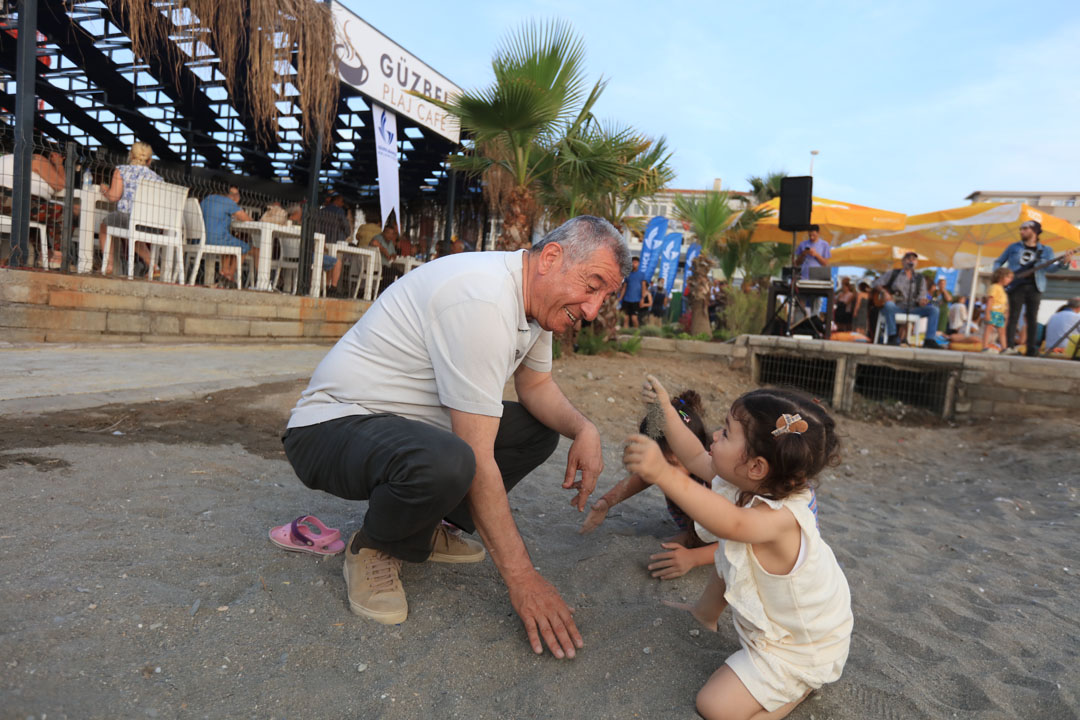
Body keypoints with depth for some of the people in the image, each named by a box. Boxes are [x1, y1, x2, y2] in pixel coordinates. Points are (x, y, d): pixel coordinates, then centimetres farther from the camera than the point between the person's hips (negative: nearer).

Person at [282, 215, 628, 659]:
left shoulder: (537, 293, 2)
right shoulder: (482, 300, -30)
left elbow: (537, 385, 10)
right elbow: (477, 457, -29)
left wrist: (584, 429, -12)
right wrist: (520, 576, -23)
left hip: (414, 422, 10)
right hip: (332, 426, -9)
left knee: (540, 428, 4)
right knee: (448, 463, -39)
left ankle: (423, 531, 11)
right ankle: (374, 549, -4)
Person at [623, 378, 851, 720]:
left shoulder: (781, 517, -39)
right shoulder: (741, 485, -12)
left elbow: (731, 523, -61)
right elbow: (696, 458, 3)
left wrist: (665, 474, -73)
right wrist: (666, 410, 2)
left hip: (801, 650, -8)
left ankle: (802, 684, 7)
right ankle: (705, 613, 47)